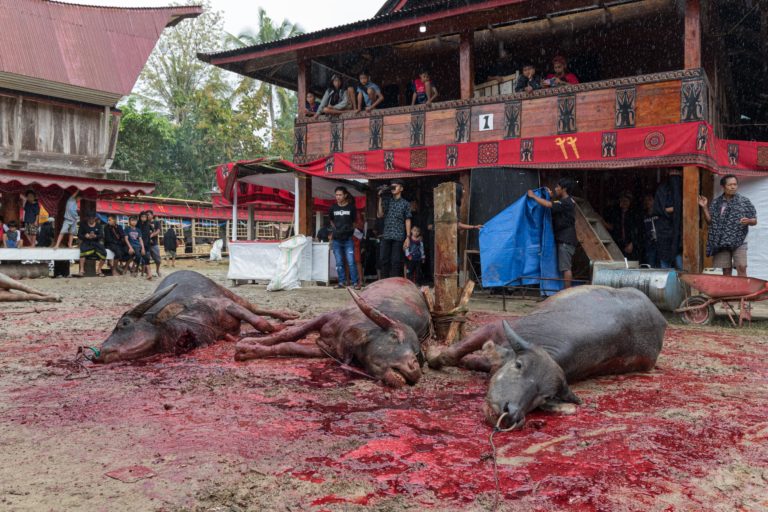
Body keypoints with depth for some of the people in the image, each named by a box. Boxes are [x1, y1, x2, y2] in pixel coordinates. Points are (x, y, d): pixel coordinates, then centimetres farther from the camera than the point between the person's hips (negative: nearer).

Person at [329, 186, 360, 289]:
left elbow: (354, 221, 10)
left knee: (351, 262, -8)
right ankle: (341, 282, 14)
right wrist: (335, 230, 10)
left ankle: (355, 282, -2)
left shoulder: (351, 207, -2)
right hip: (336, 239, 3)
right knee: (339, 263, 7)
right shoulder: (333, 208, 5)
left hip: (348, 239, -3)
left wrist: (350, 230, 3)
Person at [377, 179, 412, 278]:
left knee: (396, 262, -3)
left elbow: (407, 221, 3)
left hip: (398, 237, -3)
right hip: (386, 236, 3)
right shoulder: (387, 201, 13)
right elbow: (379, 215, 2)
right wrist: (380, 199, -2)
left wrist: (408, 237, -5)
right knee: (383, 260, 2)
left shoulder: (405, 203, 6)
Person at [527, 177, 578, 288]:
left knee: (565, 267, -10)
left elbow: (548, 204, -26)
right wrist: (551, 195, 25)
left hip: (565, 240, -10)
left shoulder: (565, 203, -16)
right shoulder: (568, 201, 15)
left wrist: (533, 196, -14)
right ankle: (569, 289, 18)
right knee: (566, 266, 14)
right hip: (565, 239, 10)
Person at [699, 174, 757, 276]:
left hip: (739, 241, -2)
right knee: (726, 270, 7)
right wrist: (704, 207, -4)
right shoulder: (716, 203, 7)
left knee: (741, 268, -10)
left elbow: (754, 221, 5)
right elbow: (710, 221, 7)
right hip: (722, 243, 2)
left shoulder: (744, 202, 2)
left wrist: (748, 221, -18)